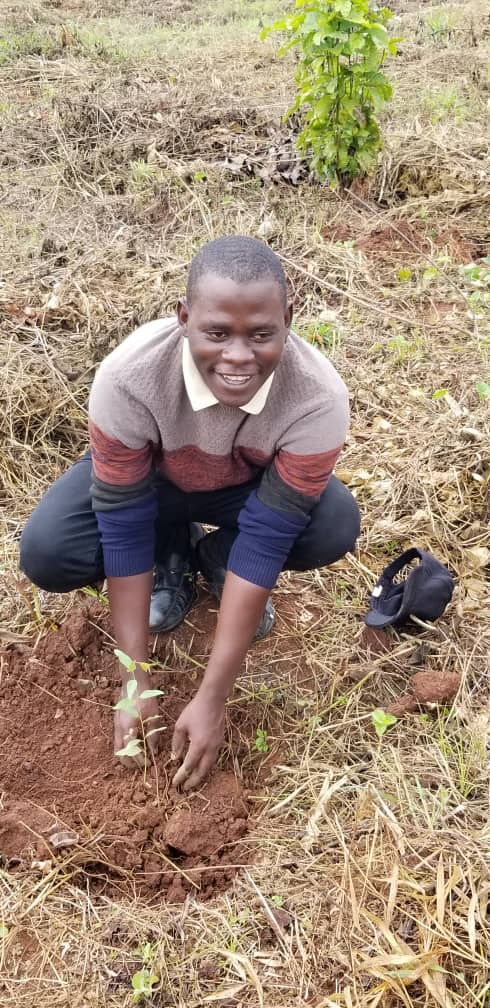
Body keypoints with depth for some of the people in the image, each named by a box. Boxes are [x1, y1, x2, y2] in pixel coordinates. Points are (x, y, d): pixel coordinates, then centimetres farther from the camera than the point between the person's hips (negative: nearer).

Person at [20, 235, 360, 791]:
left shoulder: (318, 397, -35)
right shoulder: (127, 377, -37)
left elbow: (266, 540, -31)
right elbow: (123, 530, -28)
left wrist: (211, 699, -30)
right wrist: (137, 686, -25)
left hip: (252, 488, 1)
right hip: (145, 479, 0)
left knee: (335, 527, -29)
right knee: (45, 552, -25)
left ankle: (214, 557, 3)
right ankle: (173, 557, 6)